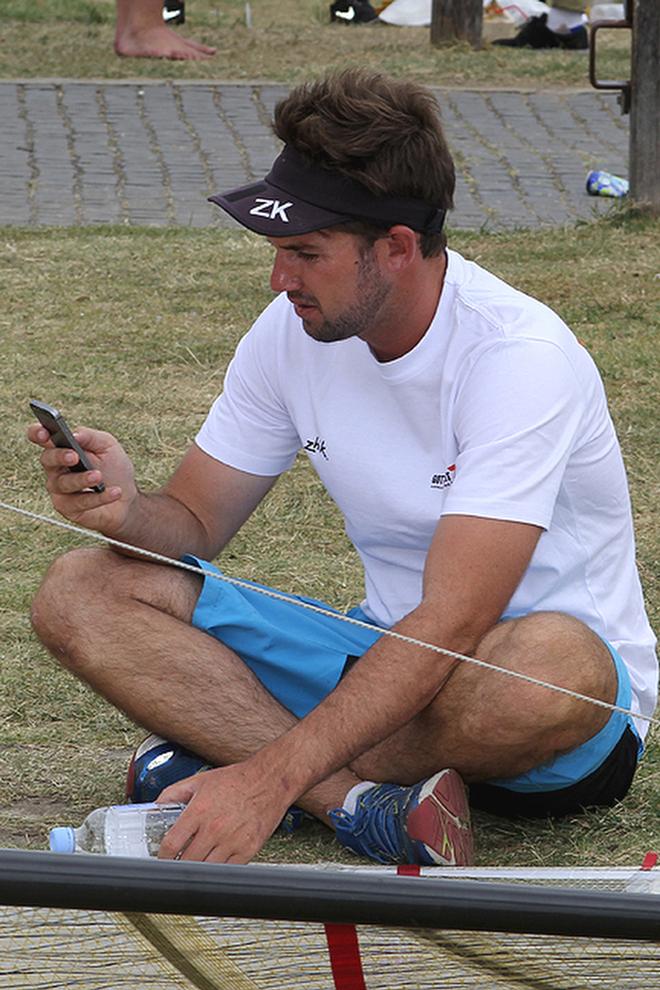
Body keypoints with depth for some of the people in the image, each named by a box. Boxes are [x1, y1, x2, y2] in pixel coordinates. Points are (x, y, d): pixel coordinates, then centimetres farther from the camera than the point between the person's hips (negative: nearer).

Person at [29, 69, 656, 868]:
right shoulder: (293, 332, -3)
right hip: (389, 657, 6)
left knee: (552, 665, -44)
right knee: (79, 592, -10)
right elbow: (196, 522, 6)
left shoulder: (519, 354, -24)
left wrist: (272, 777, -40)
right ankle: (371, 803, -26)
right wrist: (127, 509, -20)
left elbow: (453, 626, -31)